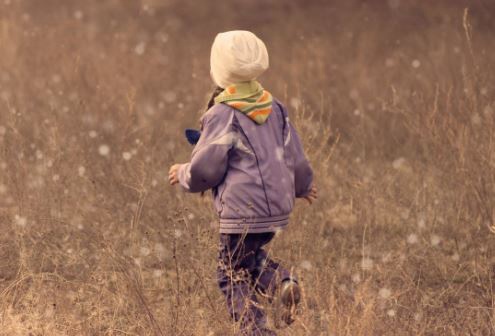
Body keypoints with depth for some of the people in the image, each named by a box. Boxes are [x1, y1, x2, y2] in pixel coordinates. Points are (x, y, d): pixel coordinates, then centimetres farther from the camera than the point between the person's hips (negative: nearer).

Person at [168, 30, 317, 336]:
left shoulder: (223, 115, -13)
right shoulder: (275, 110, 7)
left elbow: (204, 170, -13)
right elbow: (296, 161, 13)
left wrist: (182, 175, 9)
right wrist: (302, 187, 33)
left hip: (242, 213, -7)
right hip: (278, 209, 7)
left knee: (235, 278, 5)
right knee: (251, 257, 28)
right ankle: (281, 280, 0)